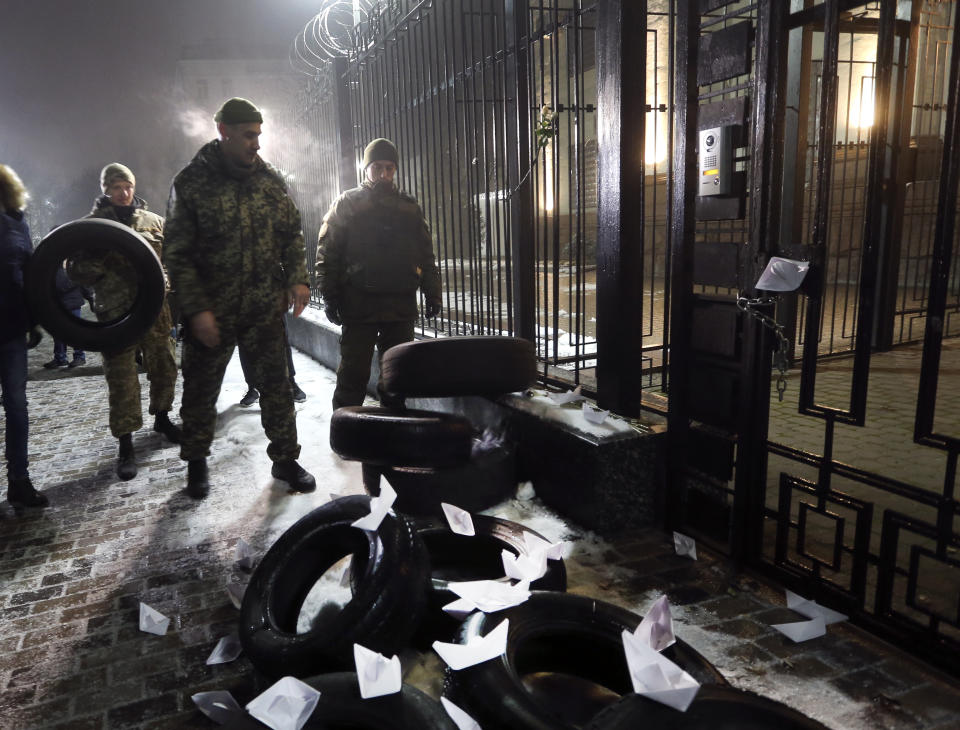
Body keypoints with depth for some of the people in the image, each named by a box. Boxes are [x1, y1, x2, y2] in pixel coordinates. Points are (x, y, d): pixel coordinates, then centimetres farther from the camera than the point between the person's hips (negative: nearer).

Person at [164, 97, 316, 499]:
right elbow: (177, 253, -7)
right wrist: (196, 309, -13)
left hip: (265, 307, 3)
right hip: (211, 311, -2)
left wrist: (297, 279, -2)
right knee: (201, 389, 11)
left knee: (276, 384, 6)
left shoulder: (270, 178, 5)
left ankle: (285, 459, 21)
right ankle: (196, 462, 30)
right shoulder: (191, 182, -6)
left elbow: (292, 232, 12)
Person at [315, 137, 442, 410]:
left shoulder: (409, 207, 13)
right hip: (359, 304, -3)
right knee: (353, 375, -1)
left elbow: (426, 253, 14)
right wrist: (330, 297, -7)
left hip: (401, 304, 3)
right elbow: (327, 252, 0)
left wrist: (432, 293, 7)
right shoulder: (347, 204, 4)